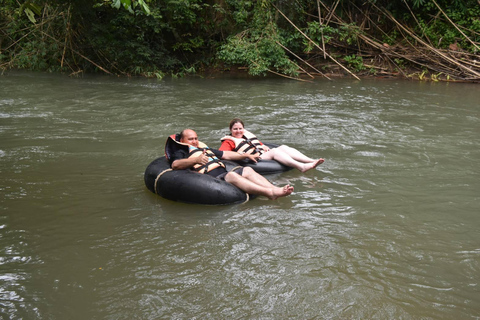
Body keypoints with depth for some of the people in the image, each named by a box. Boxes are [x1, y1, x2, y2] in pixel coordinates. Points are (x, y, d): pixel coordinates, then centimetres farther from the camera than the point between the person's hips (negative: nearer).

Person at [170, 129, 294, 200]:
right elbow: (175, 165, -9)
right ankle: (270, 193, -48)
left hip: (223, 173, 8)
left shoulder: (206, 149, 38)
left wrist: (246, 155, 31)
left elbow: (226, 155, 39)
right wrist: (196, 159, -21)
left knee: (247, 170, -14)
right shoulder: (180, 153, 14)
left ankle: (275, 189, -31)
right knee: (231, 175, -33)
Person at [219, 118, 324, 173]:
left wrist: (263, 147, 11)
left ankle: (311, 161, -28)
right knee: (274, 151, -28)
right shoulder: (229, 142, 8)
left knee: (283, 147, -15)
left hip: (264, 154, 8)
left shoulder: (248, 135, 30)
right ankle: (301, 167, -47)